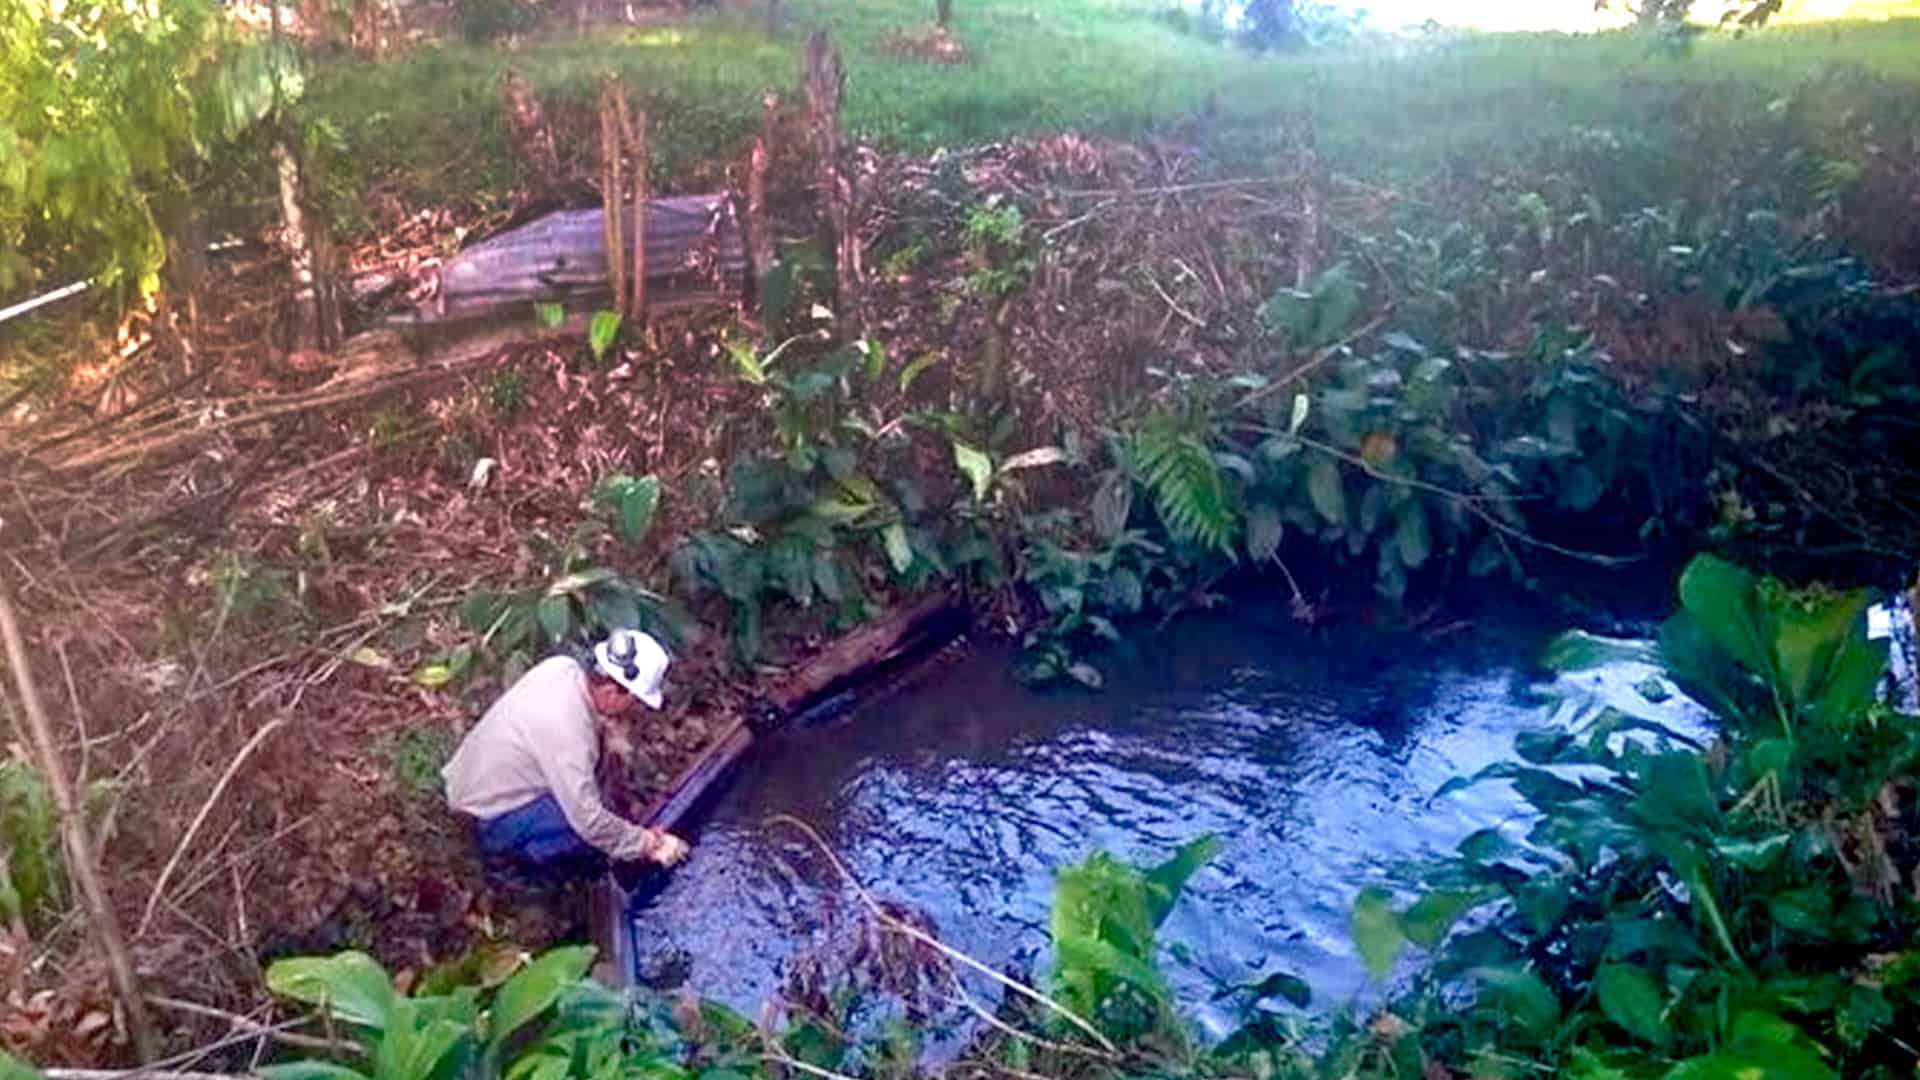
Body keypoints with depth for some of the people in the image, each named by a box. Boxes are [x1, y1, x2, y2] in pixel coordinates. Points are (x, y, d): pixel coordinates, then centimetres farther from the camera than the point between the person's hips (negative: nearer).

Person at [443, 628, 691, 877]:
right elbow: (589, 821, -30)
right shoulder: (568, 731, -35)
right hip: (493, 820, -9)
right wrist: (646, 845, -19)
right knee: (594, 833, -25)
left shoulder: (564, 666, -13)